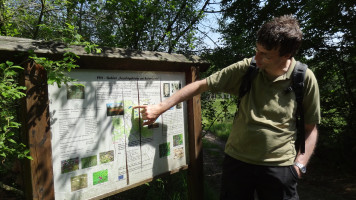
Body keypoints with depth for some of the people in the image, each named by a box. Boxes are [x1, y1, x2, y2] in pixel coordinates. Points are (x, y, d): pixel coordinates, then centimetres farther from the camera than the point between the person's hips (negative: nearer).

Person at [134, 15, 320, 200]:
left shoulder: (305, 79, -8)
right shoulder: (246, 68, -8)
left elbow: (310, 128, 2)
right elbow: (201, 85, -6)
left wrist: (299, 166, -8)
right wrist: (160, 107, -9)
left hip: (279, 167, 0)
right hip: (237, 161, 1)